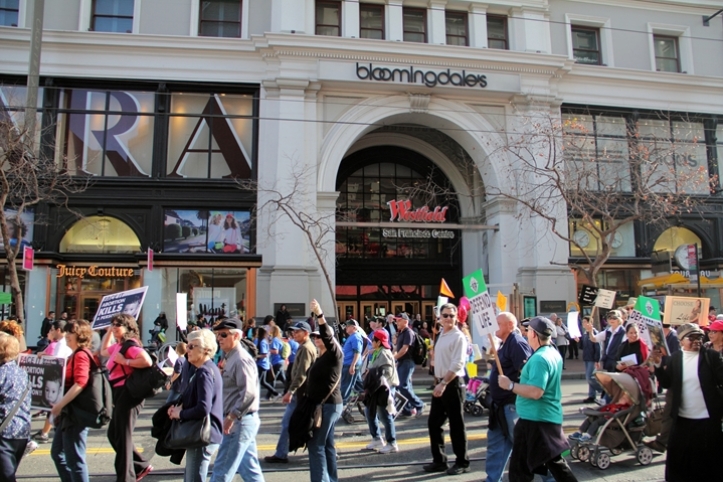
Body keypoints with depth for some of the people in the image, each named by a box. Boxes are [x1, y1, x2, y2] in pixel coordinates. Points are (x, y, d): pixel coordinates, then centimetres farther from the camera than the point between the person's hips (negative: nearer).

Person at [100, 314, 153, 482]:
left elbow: (147, 361, -31)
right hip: (119, 394, 10)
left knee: (123, 436, 0)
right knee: (113, 434, 17)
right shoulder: (118, 345, 12)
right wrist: (109, 331, 22)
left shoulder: (130, 345, -16)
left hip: (128, 394, -10)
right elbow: (103, 351, 34)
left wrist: (125, 361, -22)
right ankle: (141, 465, 27)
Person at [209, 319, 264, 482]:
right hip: (242, 421, 10)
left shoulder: (241, 360, -17)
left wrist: (231, 416, -22)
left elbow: (249, 393, -26)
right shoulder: (230, 358, 13)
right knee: (249, 468, 15)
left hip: (240, 421, -10)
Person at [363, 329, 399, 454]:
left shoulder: (384, 354, -17)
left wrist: (382, 386, -21)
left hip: (384, 388, -10)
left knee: (385, 416, -3)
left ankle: (392, 444, 8)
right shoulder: (375, 353, 13)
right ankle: (377, 439, 29)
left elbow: (387, 373, -23)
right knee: (370, 412, 17)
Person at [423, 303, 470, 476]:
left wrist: (443, 383, -26)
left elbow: (457, 364, -22)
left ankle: (462, 462, 17)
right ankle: (439, 460, 23)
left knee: (456, 425, 2)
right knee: (433, 423, 11)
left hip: (453, 384, -9)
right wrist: (439, 382, 15)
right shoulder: (441, 335, 13)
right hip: (441, 383, 9)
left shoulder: (458, 337, -13)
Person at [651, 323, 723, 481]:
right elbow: (666, 383, 0)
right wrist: (658, 364, -12)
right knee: (678, 459, 12)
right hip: (682, 419, 2)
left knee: (708, 460, 10)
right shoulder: (674, 358, 3)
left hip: (709, 419, -2)